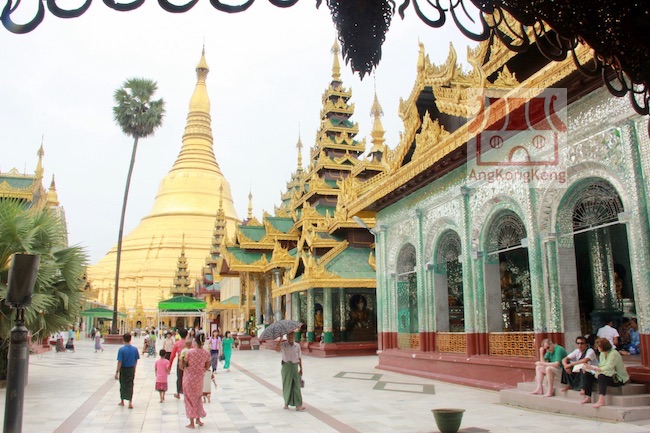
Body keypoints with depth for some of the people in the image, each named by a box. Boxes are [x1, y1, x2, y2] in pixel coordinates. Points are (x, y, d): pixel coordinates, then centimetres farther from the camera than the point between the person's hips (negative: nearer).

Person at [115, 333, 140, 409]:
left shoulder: (121, 349, -15)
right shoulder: (135, 349, -4)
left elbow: (120, 362, -16)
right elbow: (136, 361, 3)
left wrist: (117, 372, -12)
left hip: (123, 369, -2)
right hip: (131, 370, 2)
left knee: (122, 385, 14)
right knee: (130, 385, 8)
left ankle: (122, 401, 28)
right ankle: (130, 402, -1)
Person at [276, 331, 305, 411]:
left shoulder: (297, 346, 5)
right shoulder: (283, 344, -4)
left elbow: (299, 358, 10)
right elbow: (277, 349, -26)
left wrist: (301, 368, 6)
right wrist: (280, 339, -31)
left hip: (295, 366, 2)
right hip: (286, 366, -2)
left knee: (296, 385, -6)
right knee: (286, 385, 6)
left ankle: (298, 405, -9)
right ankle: (286, 403, 26)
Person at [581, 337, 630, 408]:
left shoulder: (613, 354, -21)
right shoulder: (602, 353, 7)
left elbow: (607, 368, -29)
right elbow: (601, 366, 5)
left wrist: (593, 368, -29)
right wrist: (589, 368, -13)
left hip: (619, 379, -9)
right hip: (609, 375, 9)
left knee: (602, 376, -36)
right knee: (588, 375, -3)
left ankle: (601, 400, -45)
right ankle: (588, 397, -4)